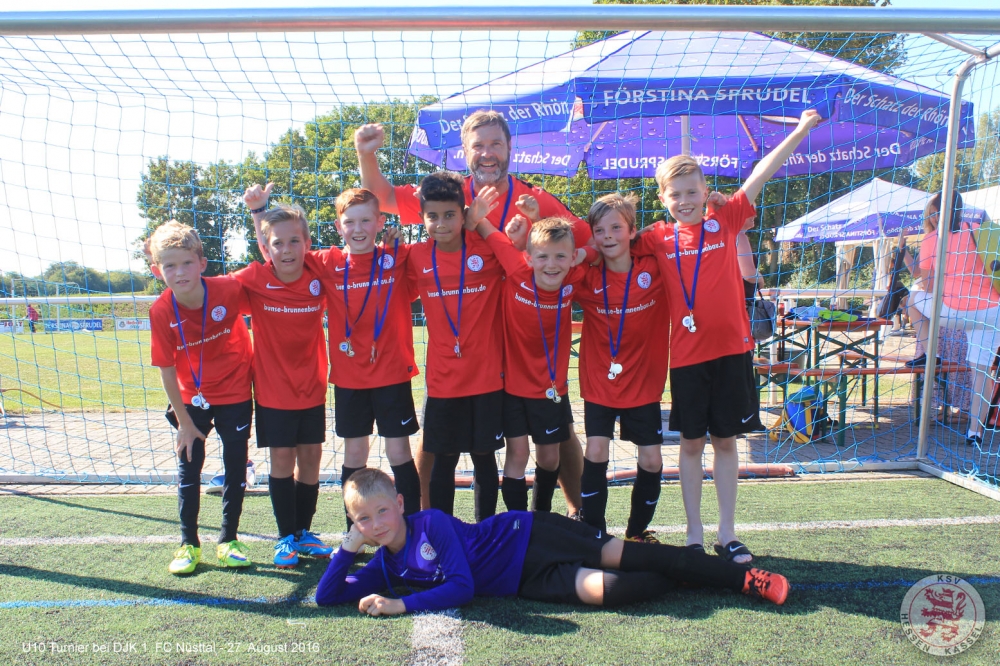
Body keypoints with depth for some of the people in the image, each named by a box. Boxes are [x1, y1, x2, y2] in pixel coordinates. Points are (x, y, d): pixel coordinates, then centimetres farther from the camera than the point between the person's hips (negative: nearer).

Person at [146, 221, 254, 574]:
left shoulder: (229, 290, -23)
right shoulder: (161, 312, -19)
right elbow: (167, 370, -12)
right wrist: (184, 421, -8)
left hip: (235, 393, 0)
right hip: (192, 399, 1)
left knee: (236, 467, 6)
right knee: (188, 468, 5)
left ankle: (228, 540, 22)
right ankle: (188, 543, 21)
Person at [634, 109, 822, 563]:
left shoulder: (725, 221, 3)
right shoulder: (657, 238, 3)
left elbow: (760, 175, 1)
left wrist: (800, 130, 2)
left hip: (731, 348, 0)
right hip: (687, 354, 0)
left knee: (726, 441, 10)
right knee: (691, 444, 9)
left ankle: (728, 535, 22)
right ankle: (695, 536, 21)